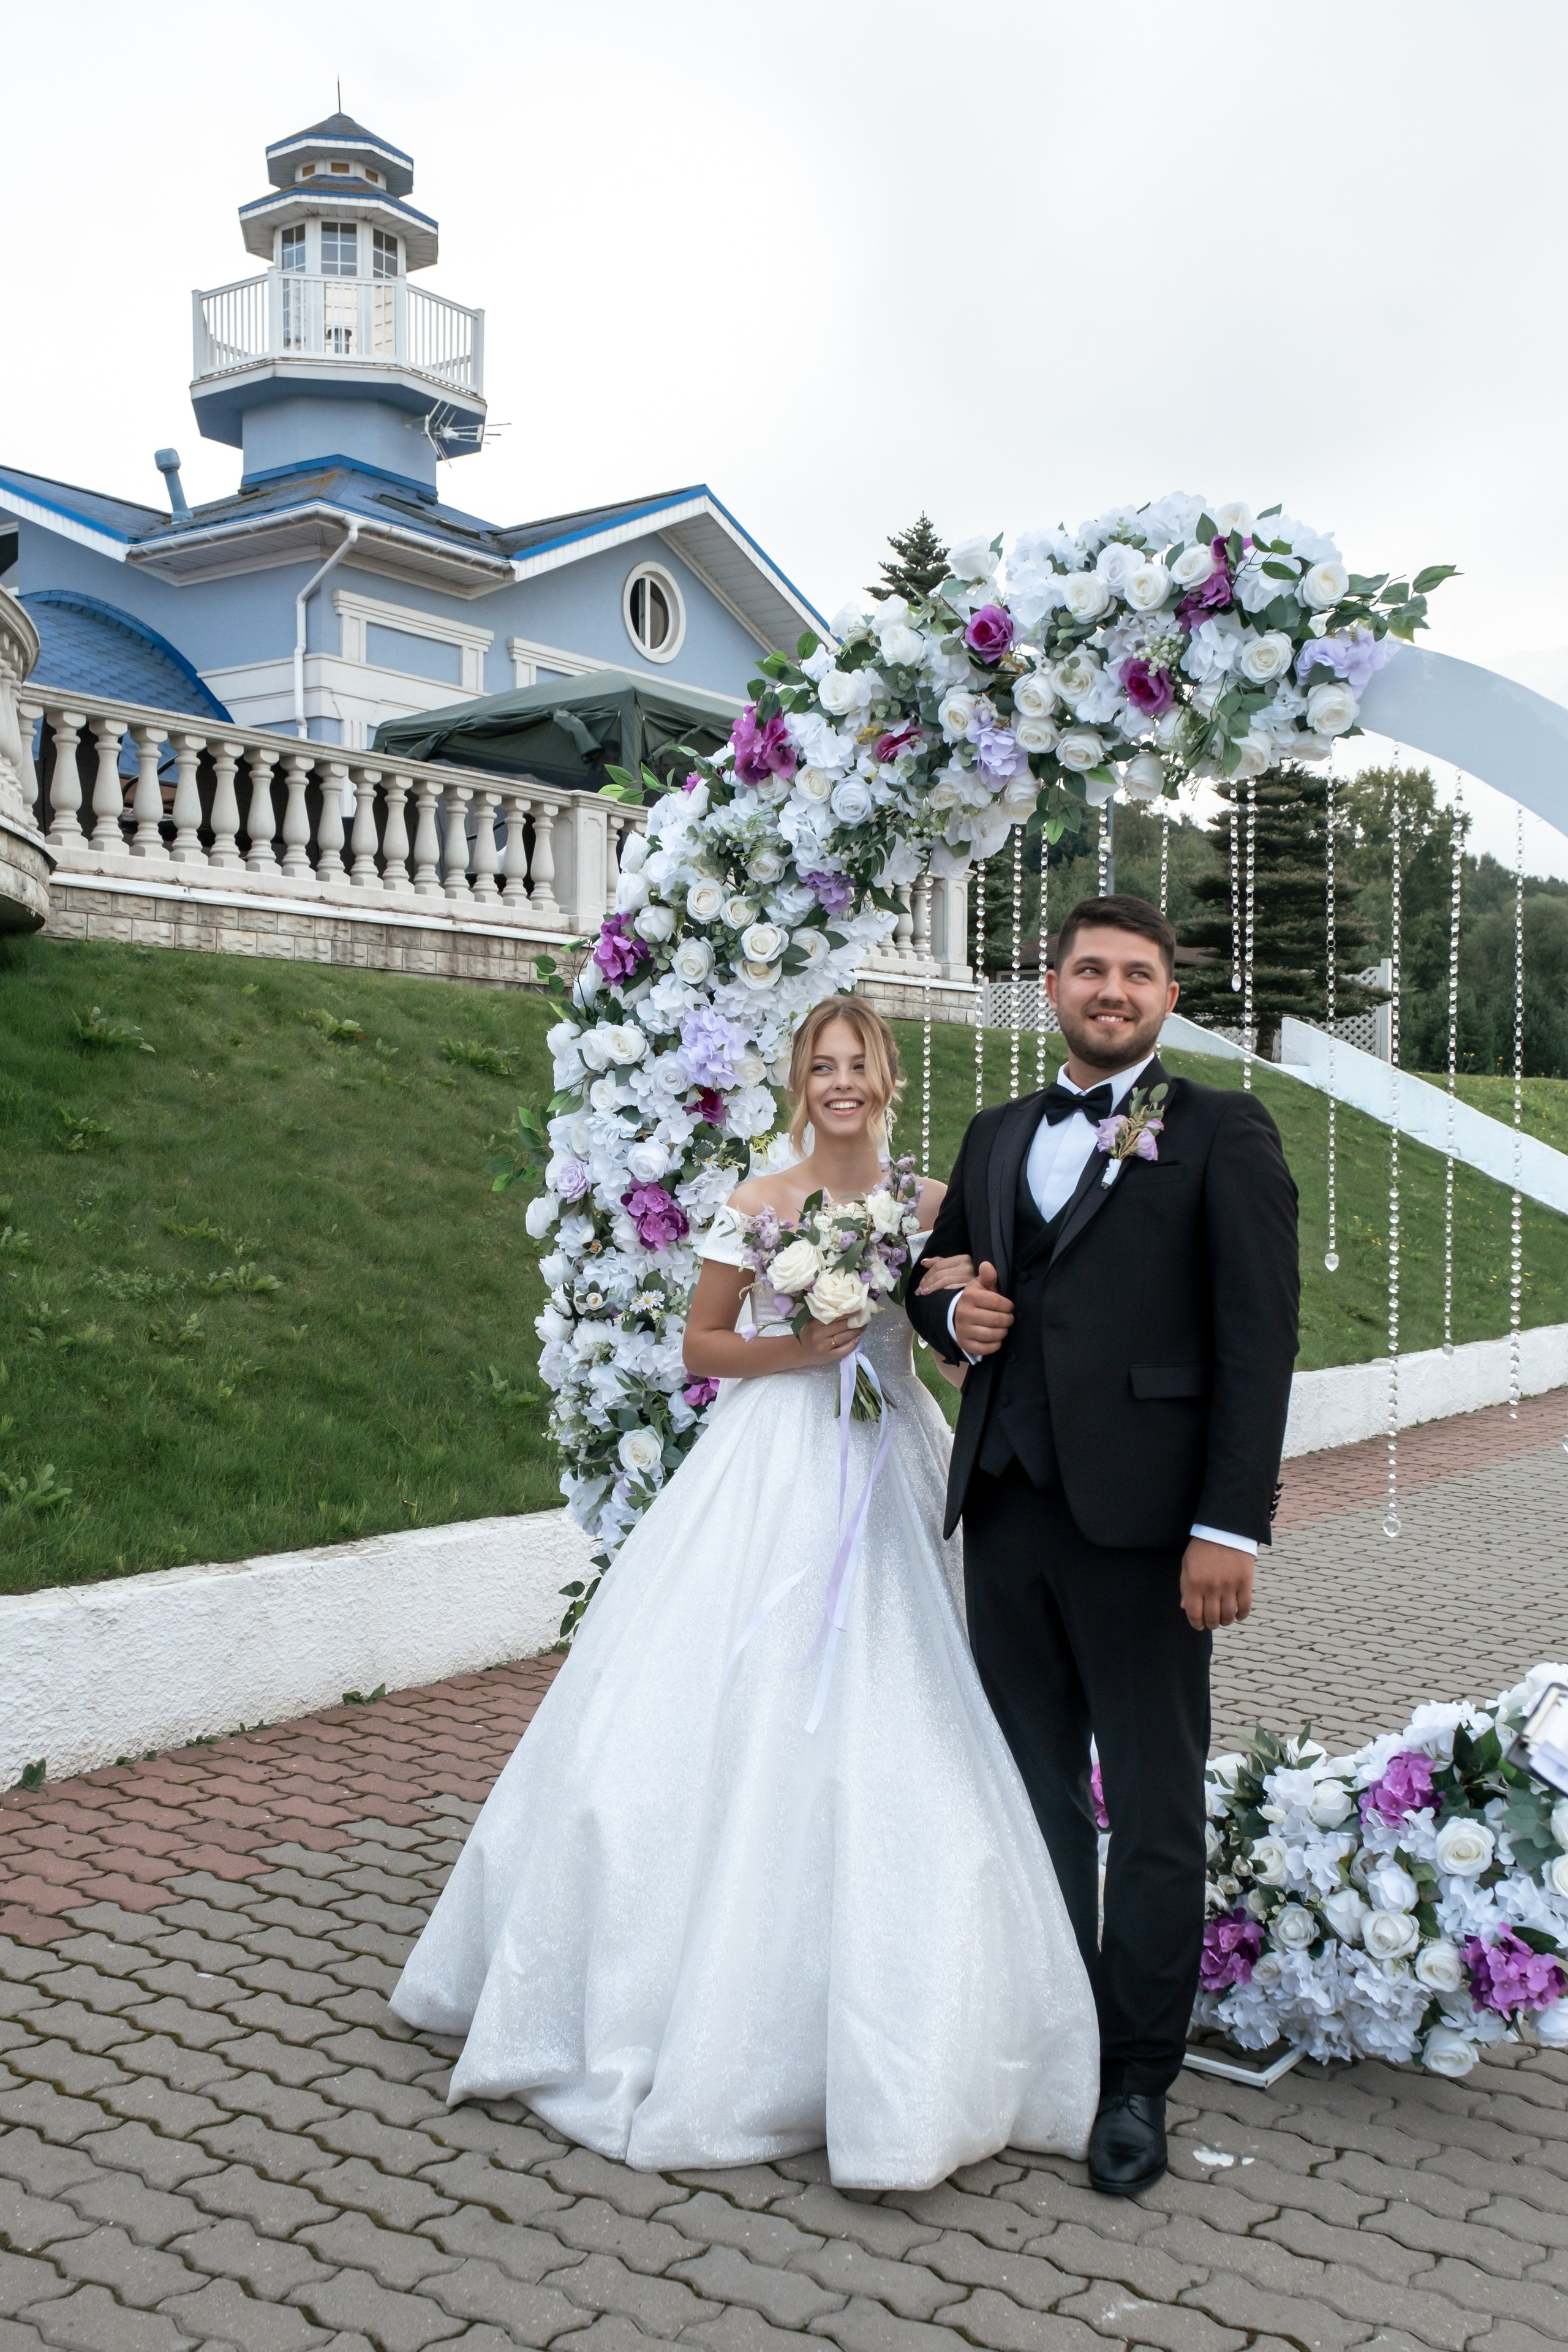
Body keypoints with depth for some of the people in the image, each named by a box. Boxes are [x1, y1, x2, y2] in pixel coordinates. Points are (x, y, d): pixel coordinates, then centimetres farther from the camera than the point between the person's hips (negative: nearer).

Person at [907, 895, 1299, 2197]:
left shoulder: (1223, 1133, -2)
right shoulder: (998, 1136, 15)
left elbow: (1259, 1340, -7)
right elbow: (941, 1271, 26)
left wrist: (1230, 1527, -14)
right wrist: (952, 1312, 0)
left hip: (1139, 1516, -5)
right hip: (1007, 1506, 5)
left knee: (1154, 1811, 5)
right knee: (1035, 1790, 15)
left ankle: (1136, 2078, 20)